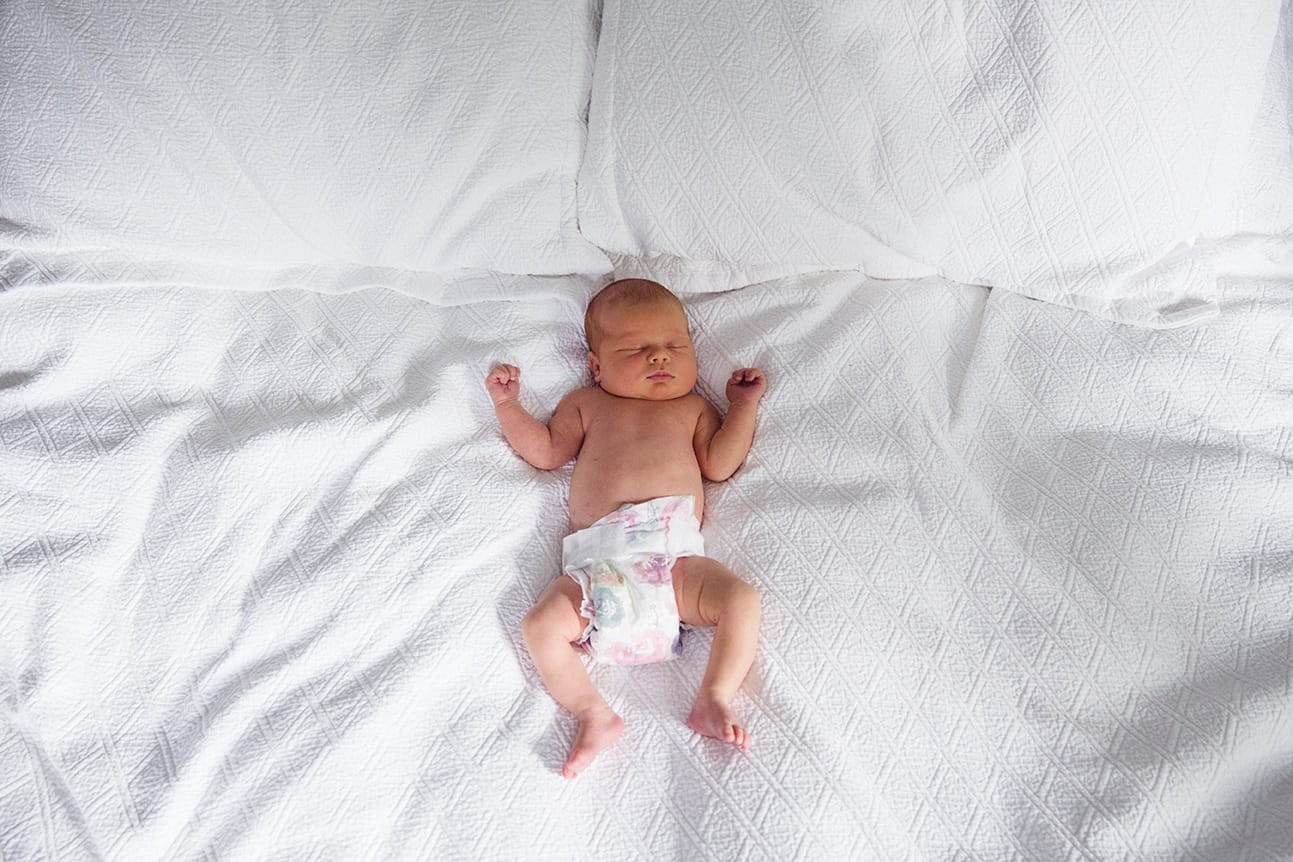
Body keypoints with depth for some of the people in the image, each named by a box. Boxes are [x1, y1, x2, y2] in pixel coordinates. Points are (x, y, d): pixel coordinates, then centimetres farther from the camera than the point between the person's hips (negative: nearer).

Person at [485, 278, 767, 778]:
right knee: (542, 624, -22)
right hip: (598, 563, 0)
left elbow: (719, 464, 14)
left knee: (741, 601, -24)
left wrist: (744, 404, 15)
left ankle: (713, 702, -16)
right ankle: (594, 714, -16)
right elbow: (545, 451, 23)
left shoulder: (691, 408, 26)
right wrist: (507, 404, 17)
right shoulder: (586, 404, 27)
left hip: (675, 553, 0)